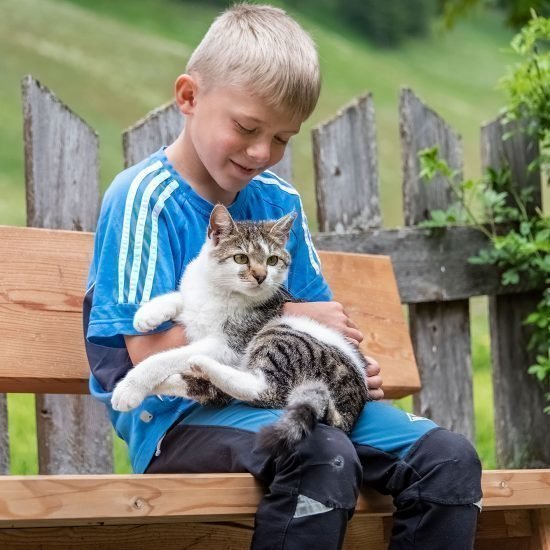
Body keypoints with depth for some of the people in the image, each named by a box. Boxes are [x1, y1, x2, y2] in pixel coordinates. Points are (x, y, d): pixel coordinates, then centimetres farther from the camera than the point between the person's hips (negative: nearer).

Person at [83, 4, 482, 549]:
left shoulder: (279, 203, 15)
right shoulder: (145, 198, -7)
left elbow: (318, 314, 21)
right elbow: (151, 350, -15)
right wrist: (287, 320, -11)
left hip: (281, 398, 7)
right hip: (179, 417, -7)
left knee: (450, 458, -13)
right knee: (323, 456, -37)